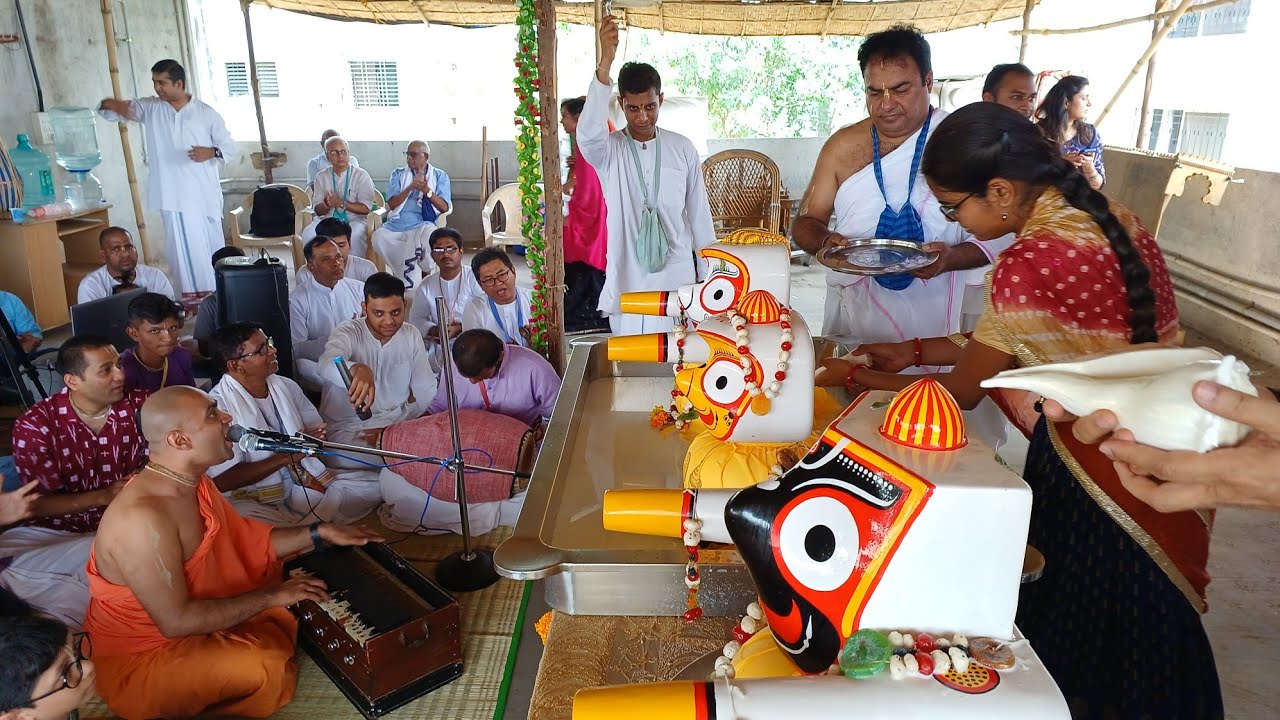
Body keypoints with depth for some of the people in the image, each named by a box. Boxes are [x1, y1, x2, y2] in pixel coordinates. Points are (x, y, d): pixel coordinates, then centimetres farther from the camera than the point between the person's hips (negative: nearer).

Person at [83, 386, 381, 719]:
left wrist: (319, 532, -1)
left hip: (186, 619, 9)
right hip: (138, 659, -9)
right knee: (265, 665, -29)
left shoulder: (193, 482, -2)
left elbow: (248, 542, 9)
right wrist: (271, 597, -24)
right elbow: (177, 621, -31)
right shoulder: (142, 518, -32)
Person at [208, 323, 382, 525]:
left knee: (376, 485, -8)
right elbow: (222, 481, -15)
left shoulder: (286, 386, 10)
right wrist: (286, 457, -16)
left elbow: (318, 431, 18)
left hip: (305, 484, 6)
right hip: (257, 500, -6)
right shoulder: (218, 405, -11)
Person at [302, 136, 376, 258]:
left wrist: (342, 203, -17)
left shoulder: (361, 176, 1)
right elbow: (318, 210, 9)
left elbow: (366, 208, -7)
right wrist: (326, 205, -14)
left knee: (354, 235, -38)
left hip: (355, 220, -3)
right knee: (308, 234, -26)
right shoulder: (321, 177, 11)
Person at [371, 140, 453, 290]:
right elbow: (391, 205, 4)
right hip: (399, 222, 2)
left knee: (428, 235, -39)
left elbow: (445, 208, 0)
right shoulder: (398, 174, 17)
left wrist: (427, 191, -15)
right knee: (379, 237, -30)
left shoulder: (440, 176, 12)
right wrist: (410, 188, -10)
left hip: (425, 223, -2)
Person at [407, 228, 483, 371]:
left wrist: (460, 328, -20)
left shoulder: (474, 278, -2)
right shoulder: (426, 286, 12)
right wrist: (432, 330, -7)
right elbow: (416, 318, 14)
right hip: (440, 346, 4)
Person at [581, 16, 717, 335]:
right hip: (626, 278, -1)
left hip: (677, 275, 1)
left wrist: (708, 272, 6)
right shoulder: (609, 150, -5)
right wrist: (605, 64, -40)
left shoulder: (683, 148, 1)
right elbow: (588, 133, -30)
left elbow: (698, 212, 5)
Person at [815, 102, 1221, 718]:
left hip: (1101, 471, -9)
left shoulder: (1029, 265, -26)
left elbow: (957, 393, -14)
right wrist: (916, 351, 10)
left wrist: (854, 376, -1)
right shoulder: (1109, 217, 1)